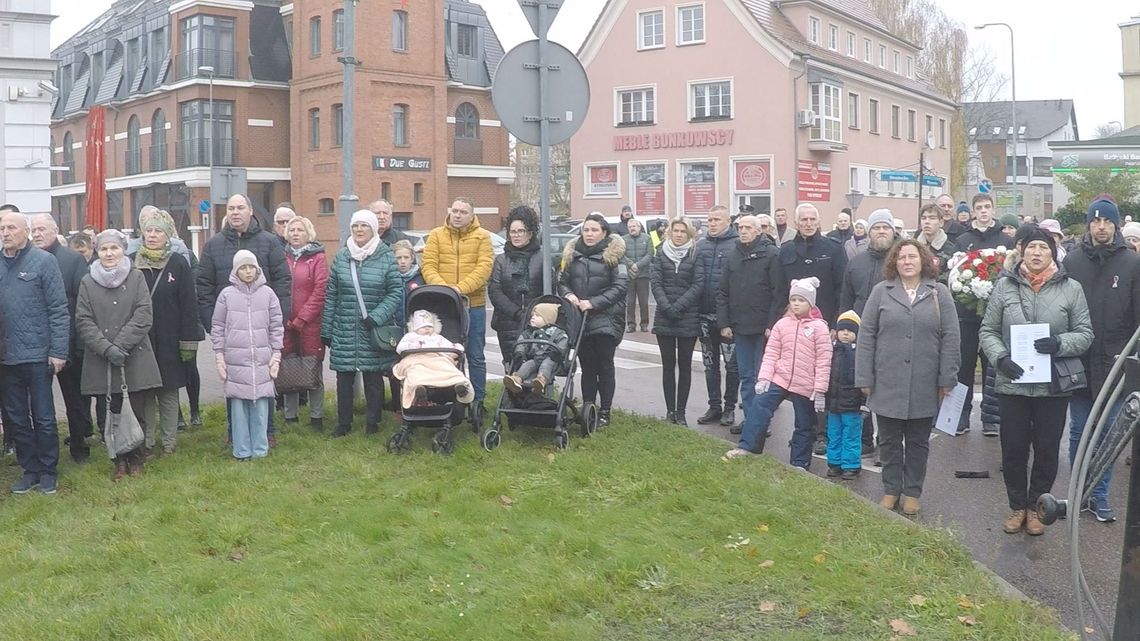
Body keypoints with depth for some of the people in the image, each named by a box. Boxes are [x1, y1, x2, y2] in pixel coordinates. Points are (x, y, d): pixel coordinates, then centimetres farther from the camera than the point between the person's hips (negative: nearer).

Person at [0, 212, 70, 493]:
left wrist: (58, 351, -13)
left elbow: (58, 309, -9)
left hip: (38, 354, -5)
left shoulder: (43, 261, -6)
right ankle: (29, 470, 22)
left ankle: (47, 471, 16)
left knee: (43, 417, 4)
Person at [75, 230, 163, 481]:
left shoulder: (137, 277, 4)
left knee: (137, 411, 1)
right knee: (114, 412, 3)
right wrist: (106, 348, -13)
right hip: (101, 360, 1)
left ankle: (136, 460, 16)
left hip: (135, 357, 0)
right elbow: (83, 321, -1)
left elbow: (144, 315, -4)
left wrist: (121, 344, -13)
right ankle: (120, 461, 16)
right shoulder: (88, 282, 6)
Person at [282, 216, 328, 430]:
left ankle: (316, 417, 9)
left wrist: (301, 319, -11)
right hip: (285, 324, 3)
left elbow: (320, 291, -7)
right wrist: (283, 318, -3)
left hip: (310, 324, -3)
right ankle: (290, 417, 16)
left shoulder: (318, 258, 0)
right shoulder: (283, 257, 10)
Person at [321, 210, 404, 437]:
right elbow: (330, 295, 7)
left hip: (375, 331, -2)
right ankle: (343, 423, 18)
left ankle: (372, 422, 18)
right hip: (344, 330, 2)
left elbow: (396, 292, -2)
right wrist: (326, 330, 5)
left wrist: (376, 316, -14)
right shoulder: (341, 256, 6)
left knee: (373, 379, 5)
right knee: (344, 379, 6)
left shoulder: (386, 256, -1)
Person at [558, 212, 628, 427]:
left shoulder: (613, 254, -2)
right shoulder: (572, 254, 11)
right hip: (579, 319, 4)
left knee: (605, 366, 2)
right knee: (587, 366, 8)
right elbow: (562, 281, 13)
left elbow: (620, 286, -9)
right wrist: (568, 294, -10)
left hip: (606, 319, -4)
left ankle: (605, 412, 8)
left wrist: (593, 303, -17)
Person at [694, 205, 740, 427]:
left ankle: (730, 407, 14)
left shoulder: (737, 244, -7)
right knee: (710, 364, 13)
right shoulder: (701, 245, 9)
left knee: (732, 364, 3)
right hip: (705, 314, 5)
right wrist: (695, 307, 5)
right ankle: (714, 406, 22)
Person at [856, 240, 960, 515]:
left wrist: (947, 379, -6)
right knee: (889, 441, 10)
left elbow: (950, 338, 0)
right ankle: (891, 490, 22)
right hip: (887, 384, 0)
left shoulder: (940, 293, 2)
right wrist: (865, 378, -5)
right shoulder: (881, 291, 2)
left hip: (925, 386, 0)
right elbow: (866, 336, 0)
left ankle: (912, 492, 23)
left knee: (918, 442, 11)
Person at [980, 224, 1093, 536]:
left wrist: (1060, 343, -17)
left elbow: (1085, 334, 2)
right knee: (1013, 449, 8)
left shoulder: (1071, 288, 0)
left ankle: (1036, 507, 27)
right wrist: (1000, 357, -13)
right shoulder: (1004, 286, 0)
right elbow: (988, 331, 4)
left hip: (1053, 385, 0)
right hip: (1013, 382, 0)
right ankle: (1017, 506, 26)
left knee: (1047, 451, 10)